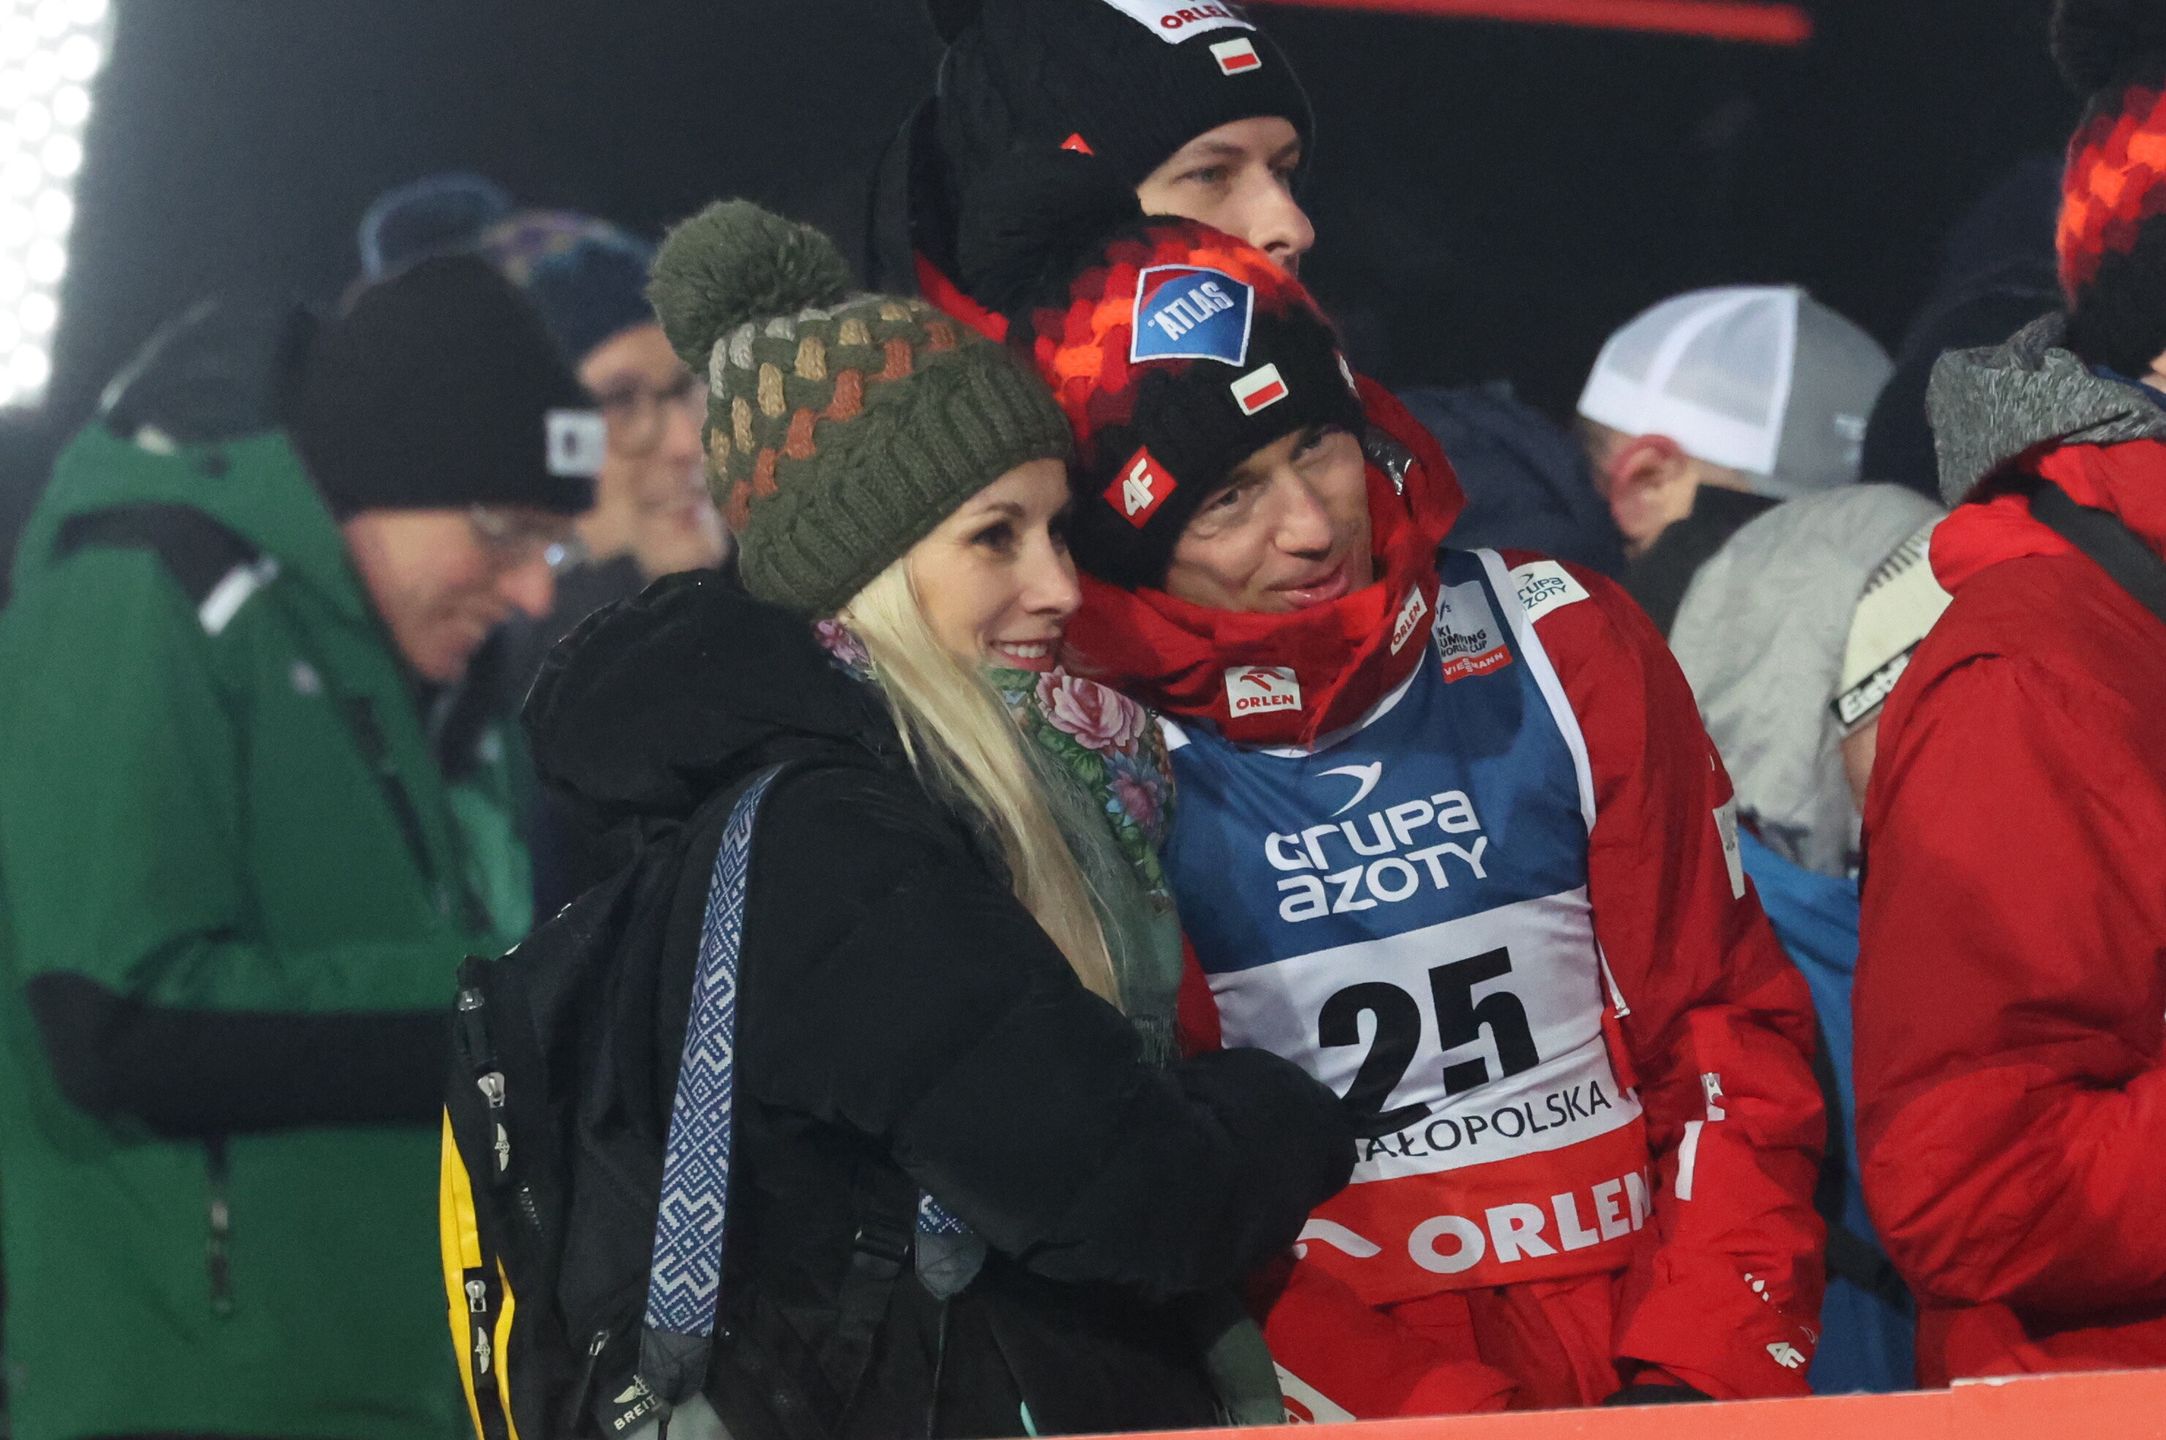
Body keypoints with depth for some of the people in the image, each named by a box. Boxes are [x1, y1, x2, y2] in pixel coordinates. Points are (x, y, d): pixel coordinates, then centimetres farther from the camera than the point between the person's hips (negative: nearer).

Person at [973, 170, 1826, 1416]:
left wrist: (1698, 1368, -2)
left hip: (1635, 1320, 2)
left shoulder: (1557, 651, 7)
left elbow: (1728, 1020, 10)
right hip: (1337, 1372, -2)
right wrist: (1435, 1406, -13)